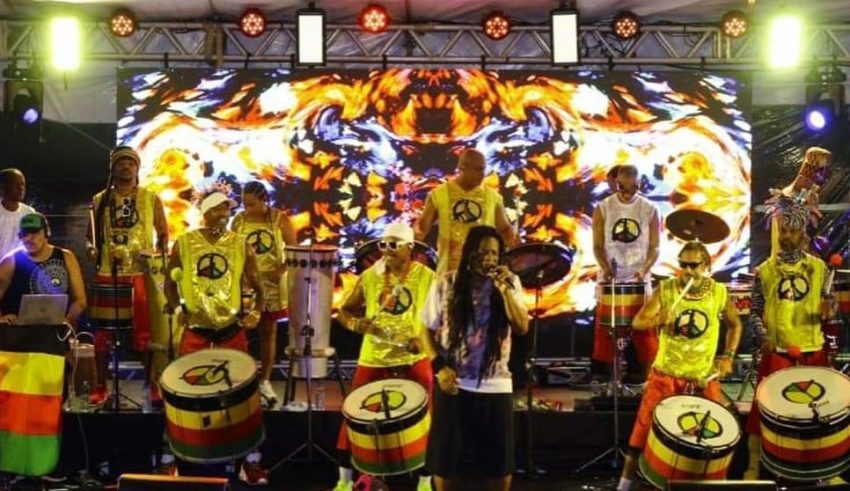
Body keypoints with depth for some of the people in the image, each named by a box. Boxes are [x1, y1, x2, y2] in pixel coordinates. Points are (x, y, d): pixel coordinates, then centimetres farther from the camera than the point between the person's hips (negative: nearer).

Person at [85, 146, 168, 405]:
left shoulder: (151, 199, 5)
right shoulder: (99, 200, 9)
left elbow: (163, 234, 8)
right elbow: (91, 236, 13)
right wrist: (90, 248, -9)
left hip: (142, 274, -1)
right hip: (107, 274, 2)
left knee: (146, 332, 1)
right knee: (103, 332, 4)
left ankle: (152, 384, 11)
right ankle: (100, 386, 13)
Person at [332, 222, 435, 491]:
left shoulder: (427, 277, -4)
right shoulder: (369, 276, 3)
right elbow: (344, 310, 9)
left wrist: (425, 340, -18)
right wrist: (356, 324, -13)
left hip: (414, 360, -2)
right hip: (373, 360, 2)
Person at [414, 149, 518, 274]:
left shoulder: (492, 196, 7)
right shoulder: (439, 194, 2)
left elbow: (504, 228, 13)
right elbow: (423, 224, 6)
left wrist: (512, 237, -8)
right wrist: (417, 234, -15)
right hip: (449, 268, -2)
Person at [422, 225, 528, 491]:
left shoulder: (510, 282, 1)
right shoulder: (446, 284, -2)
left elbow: (522, 327, -10)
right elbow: (426, 330, 4)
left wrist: (504, 290, -19)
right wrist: (439, 366, -9)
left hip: (496, 387, 1)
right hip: (454, 385, -1)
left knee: (500, 464, 9)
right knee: (444, 461, 7)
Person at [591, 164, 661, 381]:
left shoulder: (650, 210, 2)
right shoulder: (603, 209, 1)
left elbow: (654, 247, 1)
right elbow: (598, 245, 0)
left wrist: (644, 269, -17)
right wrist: (605, 267, -19)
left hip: (639, 281, 0)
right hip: (609, 281, 0)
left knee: (645, 334, -3)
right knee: (607, 334, 1)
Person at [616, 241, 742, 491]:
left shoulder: (719, 293, -4)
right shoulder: (665, 289, -8)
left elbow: (735, 324, 13)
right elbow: (637, 322, -10)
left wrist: (728, 356, 2)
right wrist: (657, 320, -31)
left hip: (704, 377, 1)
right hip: (665, 373, -1)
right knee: (644, 428, 0)